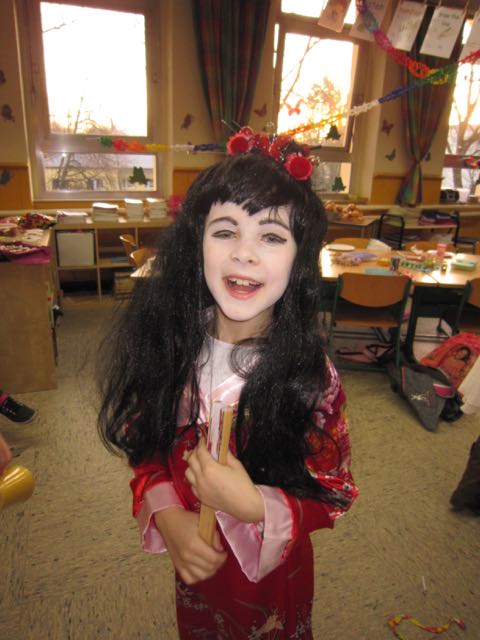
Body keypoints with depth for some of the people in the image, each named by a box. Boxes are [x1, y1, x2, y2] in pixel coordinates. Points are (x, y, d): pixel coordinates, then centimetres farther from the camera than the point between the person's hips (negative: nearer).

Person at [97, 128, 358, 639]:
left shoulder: (308, 373, -26)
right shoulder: (168, 345, -18)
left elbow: (332, 494, -16)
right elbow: (148, 449, -6)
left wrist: (253, 506, -32)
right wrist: (168, 519, -22)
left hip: (272, 571, -2)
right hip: (192, 560, 3)